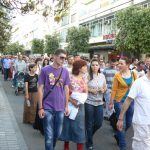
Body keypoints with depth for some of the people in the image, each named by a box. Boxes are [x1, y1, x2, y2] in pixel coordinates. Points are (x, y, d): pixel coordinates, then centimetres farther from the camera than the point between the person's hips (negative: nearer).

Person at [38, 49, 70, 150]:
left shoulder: (65, 71, 3)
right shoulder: (45, 70, -7)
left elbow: (66, 89, 9)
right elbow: (40, 89, -5)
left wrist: (66, 106, 8)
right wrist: (40, 107, -7)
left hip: (60, 108, 3)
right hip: (48, 108, -3)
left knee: (58, 133, 16)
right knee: (49, 135, 2)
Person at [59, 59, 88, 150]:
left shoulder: (83, 79, 8)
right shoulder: (70, 78, -10)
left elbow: (86, 93, 14)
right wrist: (71, 100, -23)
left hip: (80, 106, 5)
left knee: (80, 127, 6)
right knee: (68, 126, 8)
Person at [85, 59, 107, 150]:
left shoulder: (102, 76, 4)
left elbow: (105, 87, 14)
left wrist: (103, 90, -7)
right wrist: (90, 90, -19)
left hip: (99, 102, 5)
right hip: (89, 102, -4)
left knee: (99, 123, 8)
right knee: (89, 124, 5)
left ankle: (89, 136, 38)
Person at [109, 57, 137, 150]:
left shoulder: (133, 74, -1)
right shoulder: (117, 75, -10)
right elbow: (114, 90, -8)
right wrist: (111, 103, -6)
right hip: (120, 101, -4)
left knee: (129, 123, 14)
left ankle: (118, 135, 41)